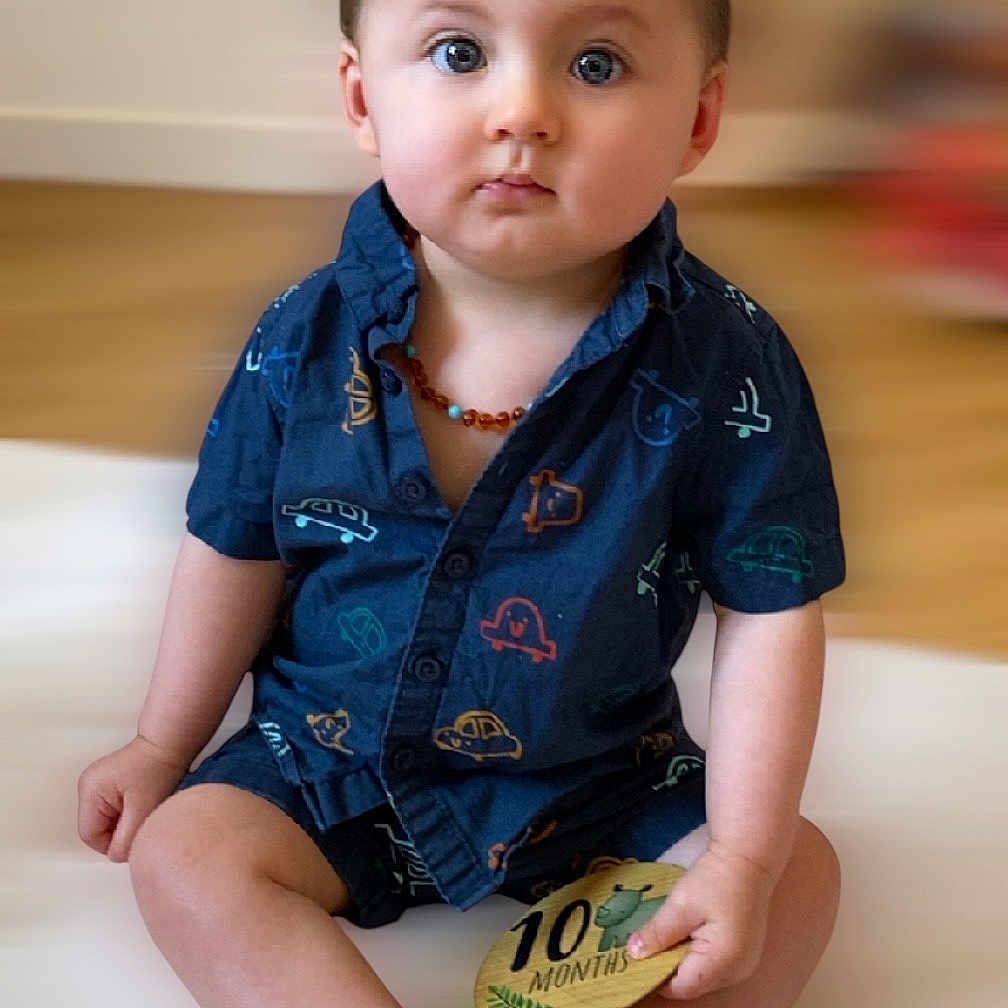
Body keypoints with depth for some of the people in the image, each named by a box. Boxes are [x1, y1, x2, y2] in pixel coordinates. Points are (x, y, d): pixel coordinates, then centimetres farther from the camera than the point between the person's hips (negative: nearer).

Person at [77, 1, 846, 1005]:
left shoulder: (726, 364, -19)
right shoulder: (307, 341, -13)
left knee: (803, 874, -13)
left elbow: (770, 611, -13)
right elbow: (237, 550, 1)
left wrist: (742, 864, -19)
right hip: (335, 757, 1)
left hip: (599, 782, 0)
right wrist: (161, 748, 10)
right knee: (184, 851, -18)